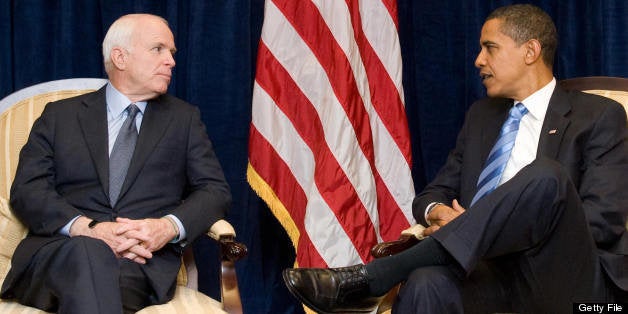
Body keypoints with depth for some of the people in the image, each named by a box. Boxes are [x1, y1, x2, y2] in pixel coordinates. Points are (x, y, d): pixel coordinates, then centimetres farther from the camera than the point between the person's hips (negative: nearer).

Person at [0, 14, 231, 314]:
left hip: (144, 260, -1)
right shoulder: (59, 116, 16)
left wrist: (170, 227, -11)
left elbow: (216, 190, 12)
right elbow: (26, 190, 5)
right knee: (87, 252, -37)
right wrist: (88, 229, -15)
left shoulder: (184, 118, 21)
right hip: (60, 250, 1)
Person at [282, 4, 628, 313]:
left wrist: (495, 227, -13)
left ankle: (373, 277, -36)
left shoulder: (599, 116, 5)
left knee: (545, 177, -35)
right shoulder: (481, 115, 23)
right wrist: (436, 211, -4)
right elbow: (434, 194, 23)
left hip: (568, 280, -3)